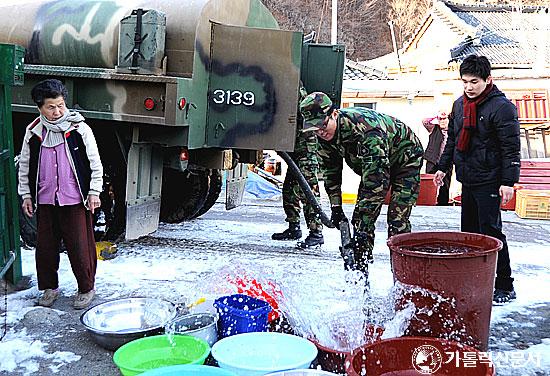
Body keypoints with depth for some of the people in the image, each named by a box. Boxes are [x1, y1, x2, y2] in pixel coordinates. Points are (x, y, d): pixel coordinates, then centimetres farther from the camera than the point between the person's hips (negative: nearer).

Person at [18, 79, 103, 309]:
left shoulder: (79, 128, -5)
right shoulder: (33, 133, 3)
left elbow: (95, 163, -1)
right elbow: (24, 167, 13)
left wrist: (94, 192, -3)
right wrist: (26, 195, 10)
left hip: (75, 200, -3)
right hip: (45, 201, 3)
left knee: (80, 246, 1)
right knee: (45, 246, 10)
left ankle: (86, 288, 18)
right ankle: (49, 287, 29)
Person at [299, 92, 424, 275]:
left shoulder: (365, 127, -41)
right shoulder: (325, 135, -17)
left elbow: (377, 180, -44)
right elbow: (330, 171, -1)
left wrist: (364, 227, -45)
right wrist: (335, 207, -7)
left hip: (405, 160, -7)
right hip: (374, 166, 7)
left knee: (397, 221, -16)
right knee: (360, 218, -1)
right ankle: (359, 274, 7)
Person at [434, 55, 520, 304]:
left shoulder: (501, 107, -11)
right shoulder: (459, 105, 12)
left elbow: (511, 148, -14)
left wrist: (508, 182, -18)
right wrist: (443, 167, 21)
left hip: (488, 181, -8)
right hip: (467, 180, 8)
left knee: (490, 231, -8)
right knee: (469, 230, 12)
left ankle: (504, 286, 2)